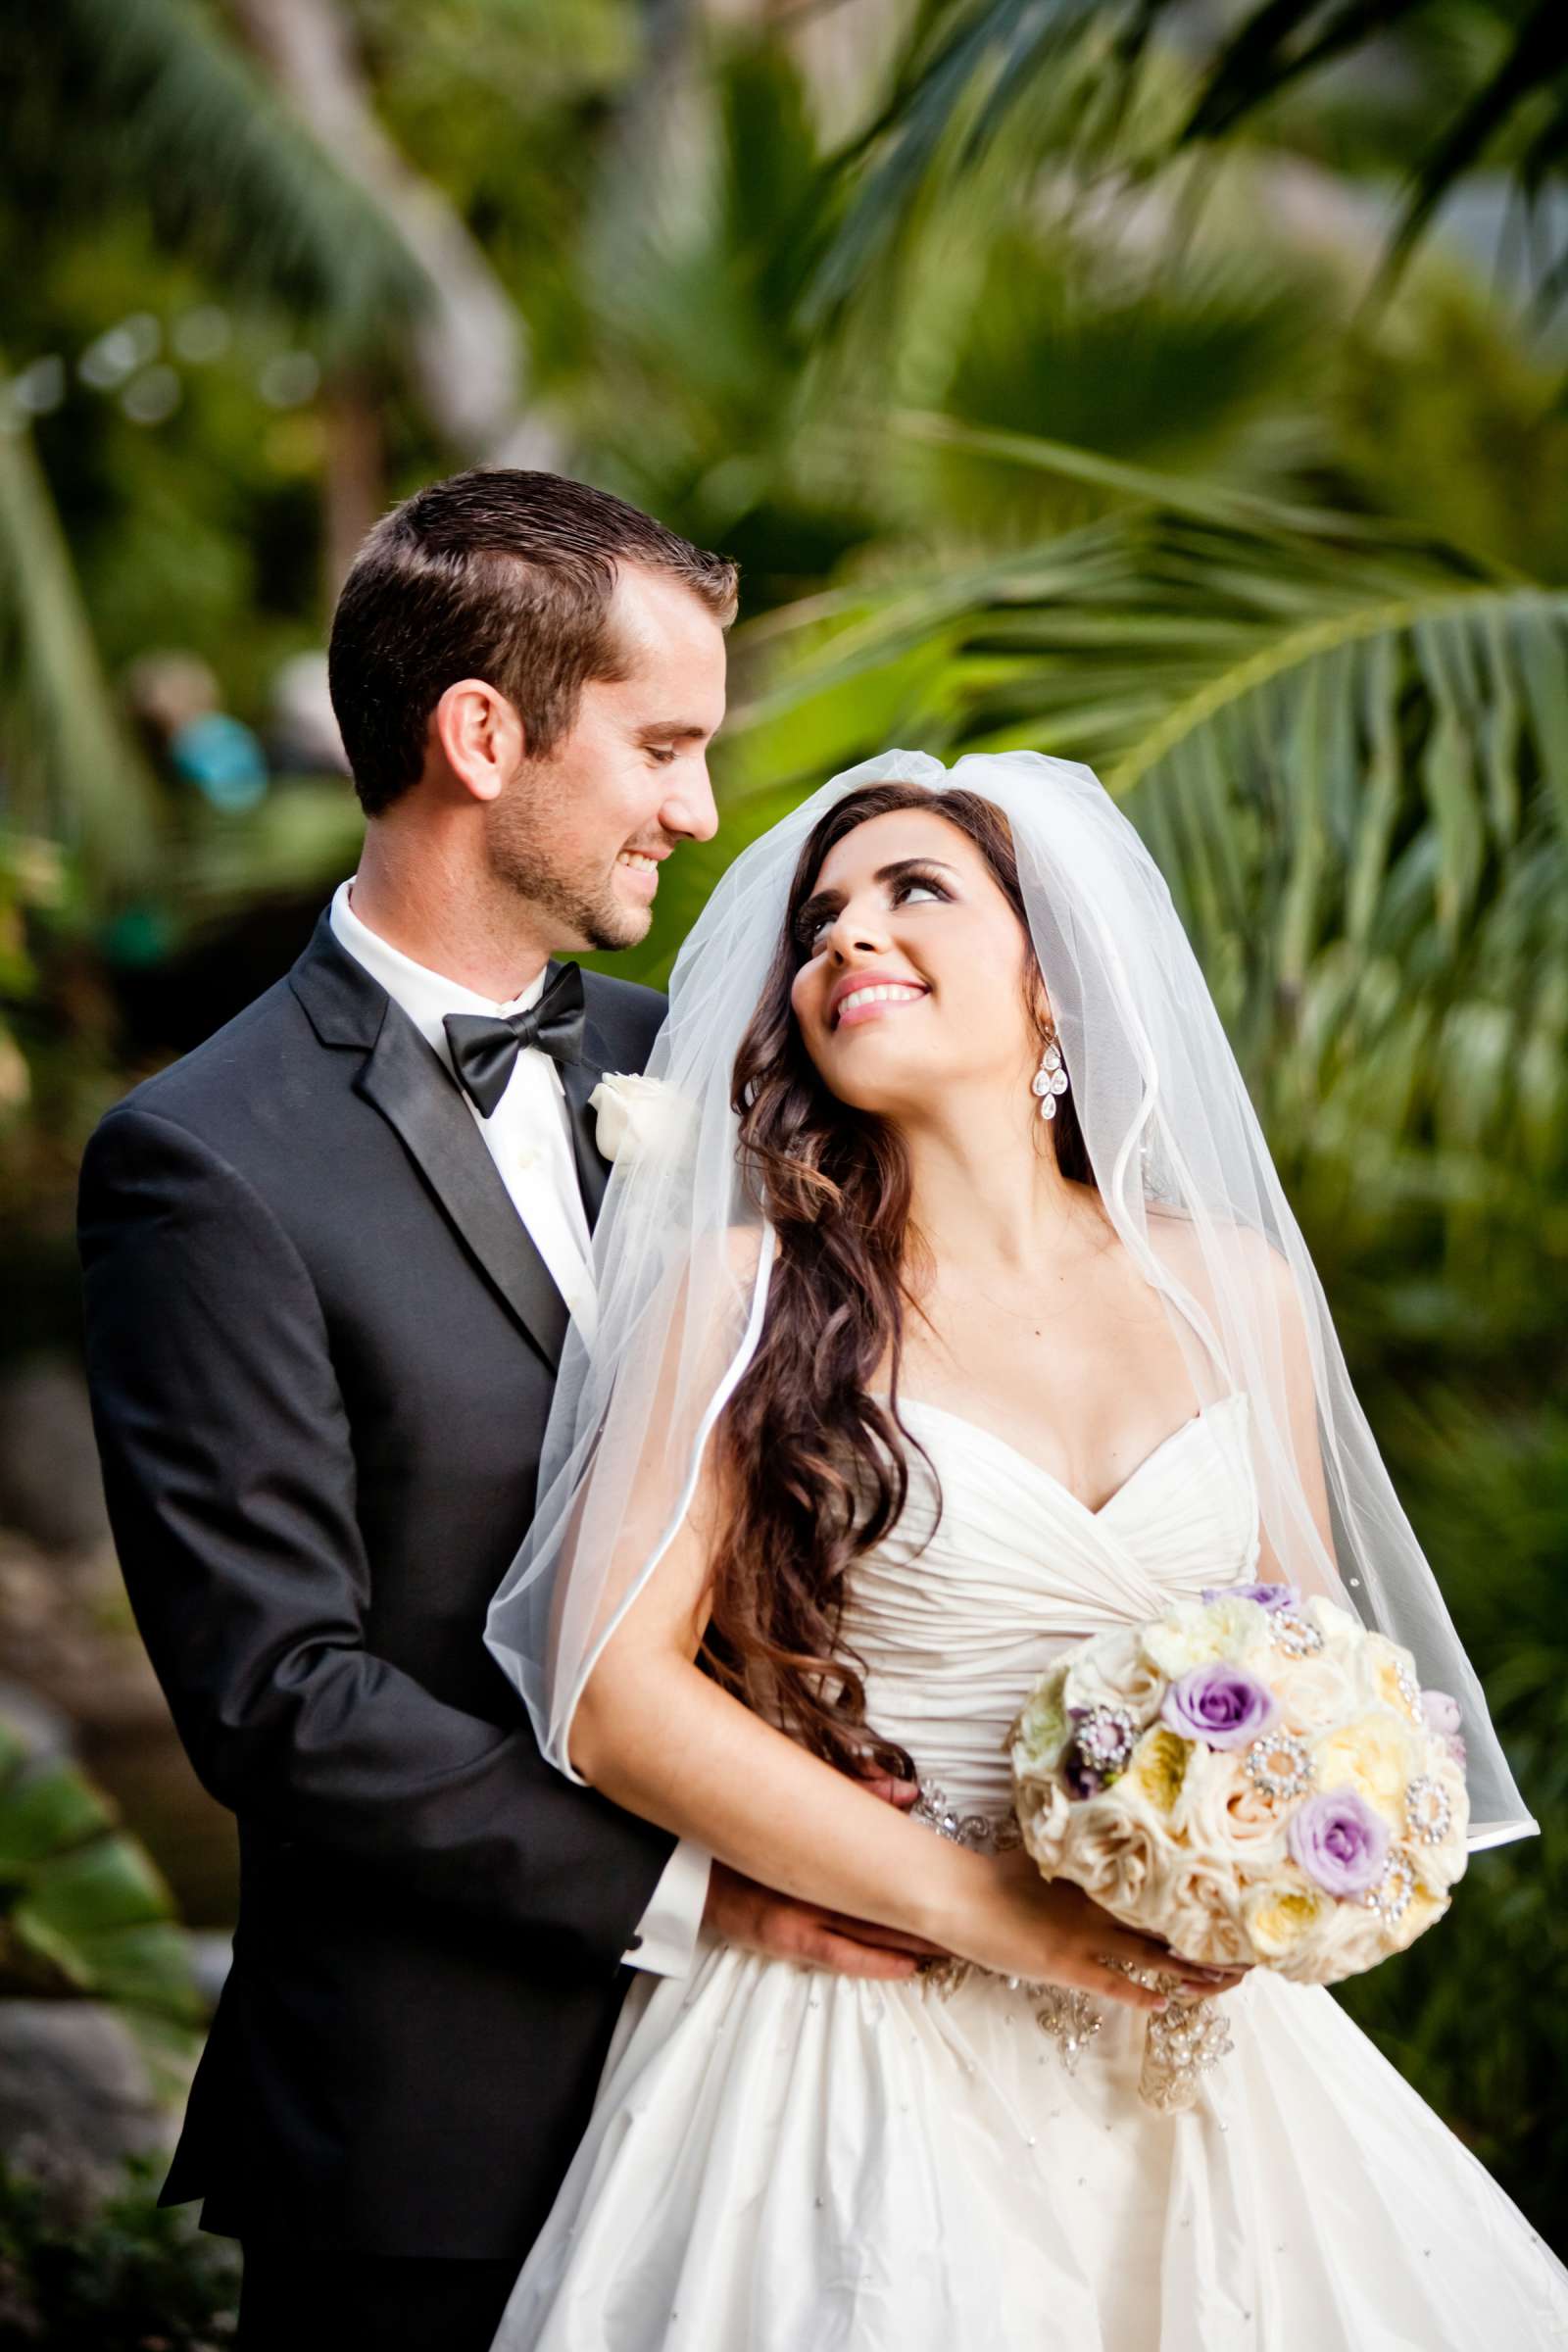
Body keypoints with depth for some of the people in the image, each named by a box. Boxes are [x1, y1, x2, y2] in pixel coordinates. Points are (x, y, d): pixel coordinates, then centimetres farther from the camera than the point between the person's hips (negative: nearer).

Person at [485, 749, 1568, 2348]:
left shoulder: (1234, 1291, 5)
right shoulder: (745, 1296, -4)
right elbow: (610, 1689, -11)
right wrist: (989, 1910, -16)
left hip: (1188, 2054, 3)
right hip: (854, 2051, -3)